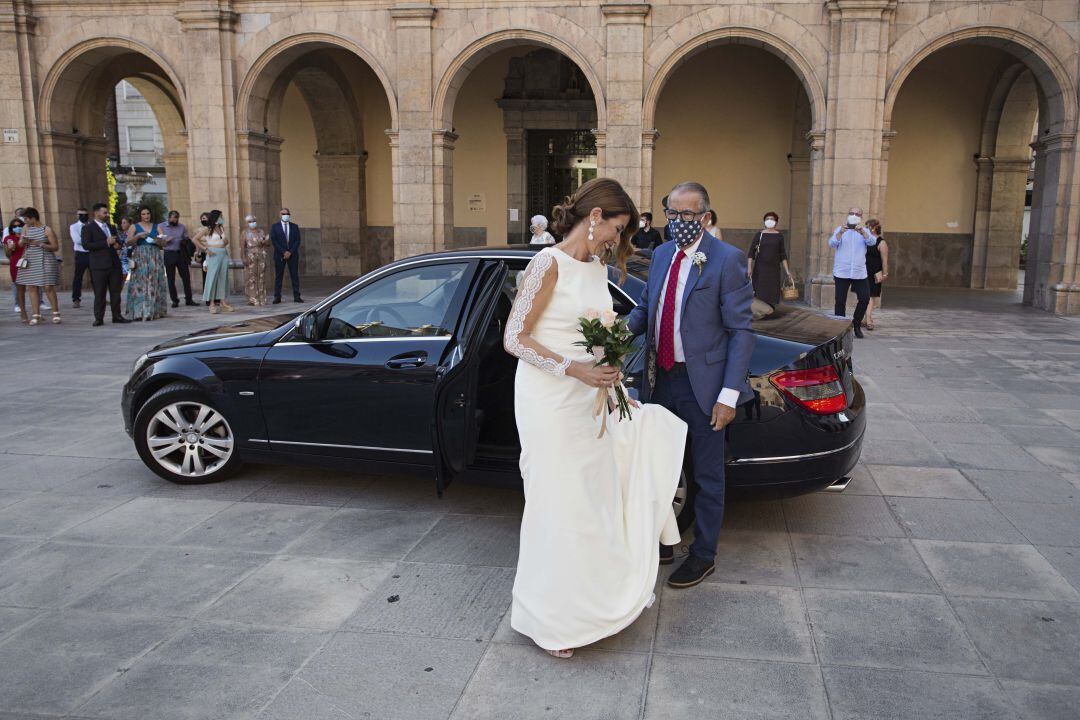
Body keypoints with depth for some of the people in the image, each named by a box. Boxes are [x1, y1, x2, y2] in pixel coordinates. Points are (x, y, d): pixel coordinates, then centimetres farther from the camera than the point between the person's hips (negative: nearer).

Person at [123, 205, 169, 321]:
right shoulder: (135, 227, 9)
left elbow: (164, 243, 8)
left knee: (155, 283, -1)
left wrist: (158, 241, -13)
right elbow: (128, 242, 1)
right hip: (140, 258, -2)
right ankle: (140, 312, -12)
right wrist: (138, 236, -14)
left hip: (155, 258, 2)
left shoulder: (156, 227, 13)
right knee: (140, 284, -9)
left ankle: (155, 311, 4)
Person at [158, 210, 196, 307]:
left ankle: (188, 299, 7)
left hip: (181, 254, 2)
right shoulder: (161, 226, 3)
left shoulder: (182, 227, 9)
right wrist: (166, 240, -18)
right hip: (169, 254, -2)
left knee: (186, 277, 0)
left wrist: (186, 241, -6)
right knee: (171, 279, 3)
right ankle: (175, 300, 10)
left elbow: (187, 239, 16)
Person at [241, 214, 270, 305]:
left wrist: (264, 242, -8)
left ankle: (261, 299, 6)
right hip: (250, 257, -3)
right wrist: (245, 258, -17)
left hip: (261, 256, 3)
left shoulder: (262, 231, 13)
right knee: (251, 278, -6)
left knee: (261, 277, 2)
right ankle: (252, 299, -5)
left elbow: (268, 244, 15)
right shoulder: (245, 233, 3)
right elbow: (242, 246, -5)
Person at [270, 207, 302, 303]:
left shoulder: (295, 226, 10)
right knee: (278, 276, 0)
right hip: (280, 255, -1)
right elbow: (274, 241, -2)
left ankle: (296, 296, 2)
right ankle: (277, 297, 2)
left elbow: (297, 241, 4)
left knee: (295, 275, 0)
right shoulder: (275, 226, 5)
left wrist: (290, 252, -9)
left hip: (293, 254, 1)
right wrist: (283, 252, -11)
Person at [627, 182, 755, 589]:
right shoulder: (661, 255, 8)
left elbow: (741, 331, -13)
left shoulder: (727, 260, -12)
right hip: (661, 379, 6)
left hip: (702, 384, -6)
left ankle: (703, 555, 26)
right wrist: (627, 326, -7)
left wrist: (729, 395, -18)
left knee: (707, 475, 9)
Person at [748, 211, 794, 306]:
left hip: (774, 269, 1)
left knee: (772, 294, -1)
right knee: (759, 294, -5)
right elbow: (751, 252, -1)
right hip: (760, 268, -1)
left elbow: (782, 255, 10)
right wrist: (749, 268, -11)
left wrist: (787, 271, 5)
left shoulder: (779, 235, 7)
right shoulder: (759, 234, 2)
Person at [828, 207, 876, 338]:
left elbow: (872, 241, -9)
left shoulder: (865, 231, 11)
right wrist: (841, 233, -30)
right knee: (840, 301, -2)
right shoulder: (840, 229, 7)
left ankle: (856, 324, 17)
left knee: (865, 298, -3)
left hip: (859, 272, 2)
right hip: (841, 272, -2)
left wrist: (862, 232, -30)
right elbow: (832, 243, -10)